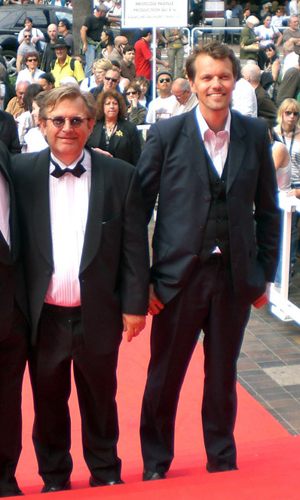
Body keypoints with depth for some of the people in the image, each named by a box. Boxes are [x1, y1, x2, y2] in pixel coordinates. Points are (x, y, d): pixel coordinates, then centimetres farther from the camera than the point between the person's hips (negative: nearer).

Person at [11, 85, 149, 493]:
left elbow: (135, 247, 0)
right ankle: (55, 481, 35)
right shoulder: (21, 173, -1)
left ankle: (106, 476, 36)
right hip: (44, 318, 1)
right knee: (48, 404, 15)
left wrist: (135, 305, -3)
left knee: (100, 402, 15)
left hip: (98, 317, 0)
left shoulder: (121, 176, -2)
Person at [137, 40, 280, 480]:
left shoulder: (255, 134, 2)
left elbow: (267, 210, 8)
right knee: (164, 377, 10)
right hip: (179, 276, -2)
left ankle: (223, 462, 35)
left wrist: (265, 273, 5)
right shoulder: (167, 134, -5)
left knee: (223, 377, 16)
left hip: (235, 276, 2)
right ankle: (155, 467, 30)